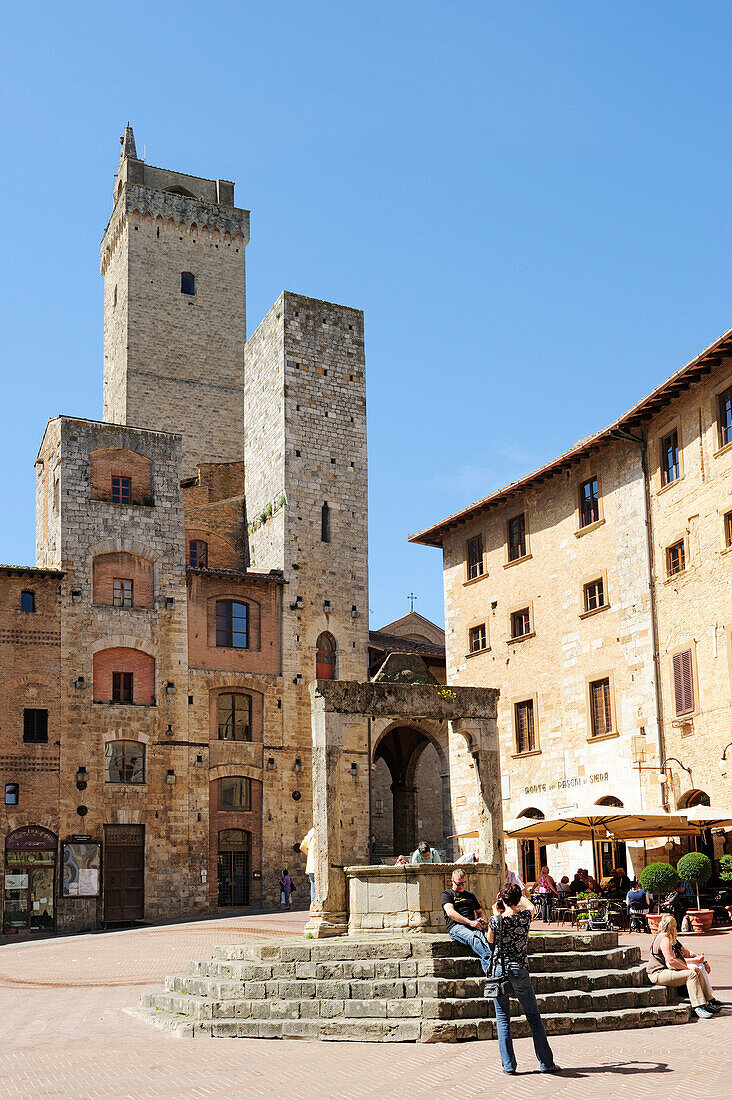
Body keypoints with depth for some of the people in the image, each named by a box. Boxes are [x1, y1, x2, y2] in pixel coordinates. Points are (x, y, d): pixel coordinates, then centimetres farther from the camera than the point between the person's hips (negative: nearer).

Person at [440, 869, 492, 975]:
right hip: (456, 927, -3)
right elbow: (450, 912, -3)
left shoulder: (470, 896, 32)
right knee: (473, 938, -38)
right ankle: (490, 960, -59)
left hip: (473, 926, 3)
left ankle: (487, 968, -58)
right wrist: (470, 922, -12)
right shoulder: (446, 894, 14)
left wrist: (480, 920, 12)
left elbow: (479, 911, 39)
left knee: (480, 936, -36)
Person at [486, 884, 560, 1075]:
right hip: (520, 970, 1)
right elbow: (531, 907, 18)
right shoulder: (525, 917, -8)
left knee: (502, 1018, 8)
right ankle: (546, 1063, 13)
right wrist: (519, 895, 33)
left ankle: (508, 1065, 7)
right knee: (533, 1016, 11)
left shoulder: (496, 920, -11)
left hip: (499, 969, -1)